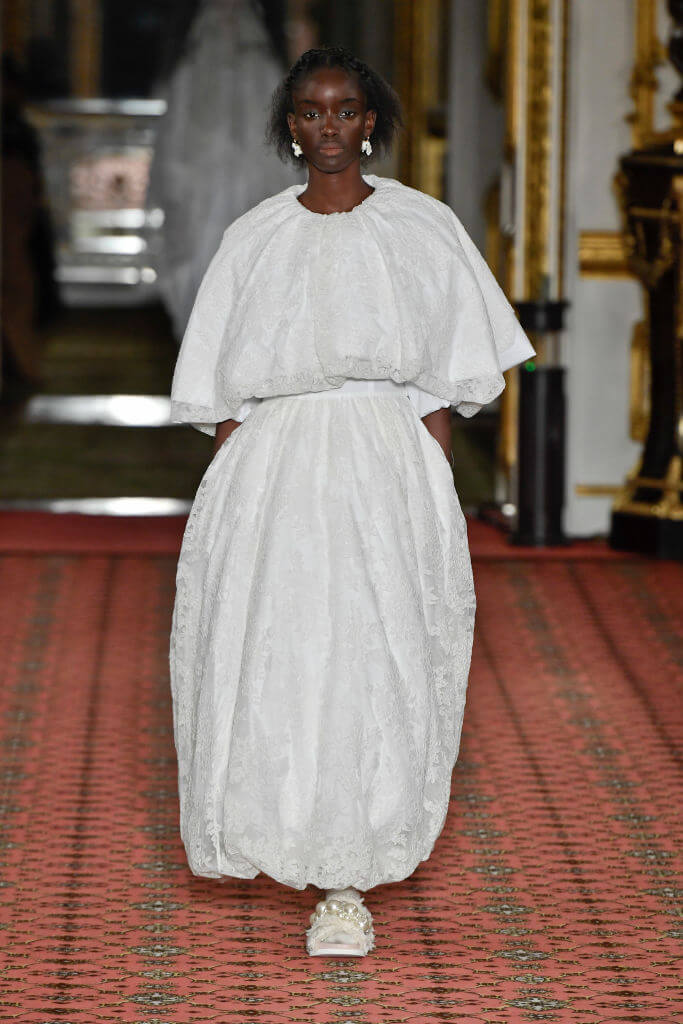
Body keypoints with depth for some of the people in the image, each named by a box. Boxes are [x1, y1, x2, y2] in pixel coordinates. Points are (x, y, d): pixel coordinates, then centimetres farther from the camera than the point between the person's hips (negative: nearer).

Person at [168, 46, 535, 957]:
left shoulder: (422, 229, 5)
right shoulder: (254, 240, 9)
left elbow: (443, 384, 5)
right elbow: (226, 390, 10)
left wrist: (434, 499, -4)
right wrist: (228, 500, 1)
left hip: (389, 460, -2)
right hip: (273, 466, 2)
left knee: (374, 658, -10)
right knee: (271, 658, -3)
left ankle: (348, 889, -4)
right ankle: (298, 835, 26)